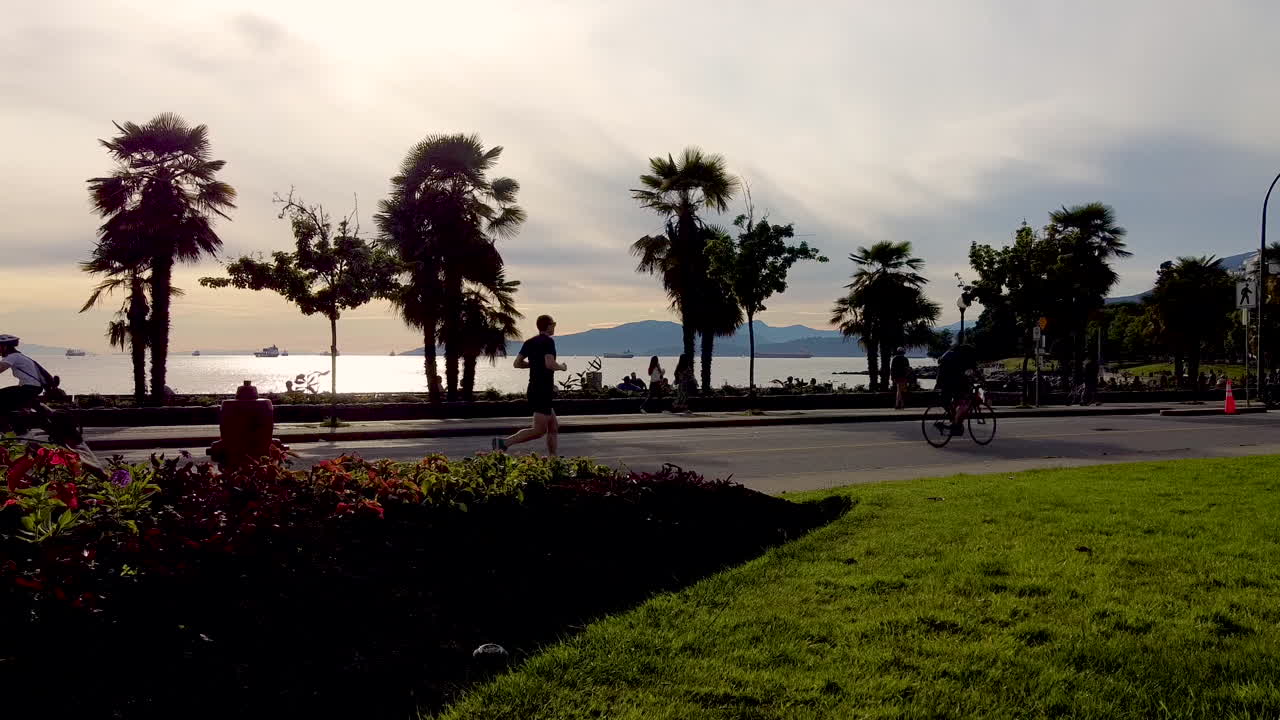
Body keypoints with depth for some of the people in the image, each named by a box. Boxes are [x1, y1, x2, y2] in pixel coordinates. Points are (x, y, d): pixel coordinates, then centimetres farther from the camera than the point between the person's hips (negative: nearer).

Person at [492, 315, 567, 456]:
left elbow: (517, 363, 11)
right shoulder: (548, 341, -11)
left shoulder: (529, 342, 12)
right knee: (539, 430, -10)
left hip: (534, 390, 9)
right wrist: (562, 367, -4)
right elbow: (550, 364, -24)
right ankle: (503, 442, -18)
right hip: (543, 391, -9)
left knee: (554, 427, 14)